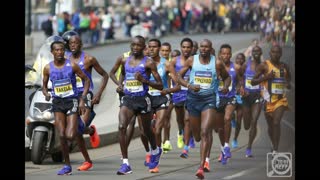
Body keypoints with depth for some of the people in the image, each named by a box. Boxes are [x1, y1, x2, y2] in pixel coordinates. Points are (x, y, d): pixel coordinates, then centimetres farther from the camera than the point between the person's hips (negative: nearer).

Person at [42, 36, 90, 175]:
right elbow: (44, 85, 14)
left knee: (70, 136, -13)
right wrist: (46, 94, -10)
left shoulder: (72, 65, -6)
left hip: (72, 101, -2)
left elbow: (86, 80, 0)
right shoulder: (48, 68, 2)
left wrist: (82, 100, -8)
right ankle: (67, 166, 4)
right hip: (57, 102, 2)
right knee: (62, 136, -7)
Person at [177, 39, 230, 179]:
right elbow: (179, 75, 3)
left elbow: (227, 77, 13)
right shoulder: (192, 60, 0)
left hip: (209, 99, -3)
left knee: (205, 133, -18)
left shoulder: (217, 63, -2)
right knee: (197, 135, 14)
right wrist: (189, 86, -15)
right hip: (193, 98, 3)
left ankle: (201, 167, -21)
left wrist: (226, 86, -9)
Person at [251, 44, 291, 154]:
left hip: (281, 99, 1)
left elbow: (289, 78, 27)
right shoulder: (264, 66, -3)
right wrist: (266, 77, -20)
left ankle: (275, 150, -17)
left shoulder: (284, 66, 8)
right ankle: (274, 144, 38)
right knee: (270, 125, 11)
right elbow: (253, 82, -5)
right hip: (268, 99, -1)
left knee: (276, 122, -16)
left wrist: (288, 85, 3)